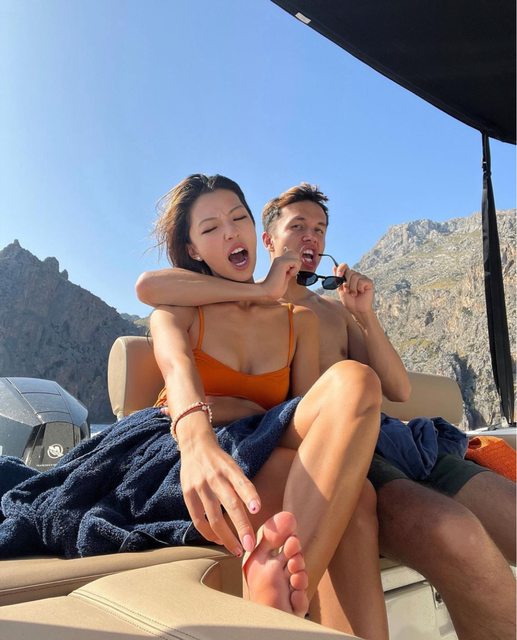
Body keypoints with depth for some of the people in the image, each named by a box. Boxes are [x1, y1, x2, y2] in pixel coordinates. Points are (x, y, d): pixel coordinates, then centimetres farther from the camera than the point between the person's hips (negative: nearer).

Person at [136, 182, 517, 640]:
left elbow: (398, 391, 20)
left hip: (380, 443, 7)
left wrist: (366, 316, 5)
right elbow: (148, 287, -8)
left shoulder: (336, 310, 27)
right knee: (456, 535, -33)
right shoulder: (243, 300, 11)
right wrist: (261, 290, -10)